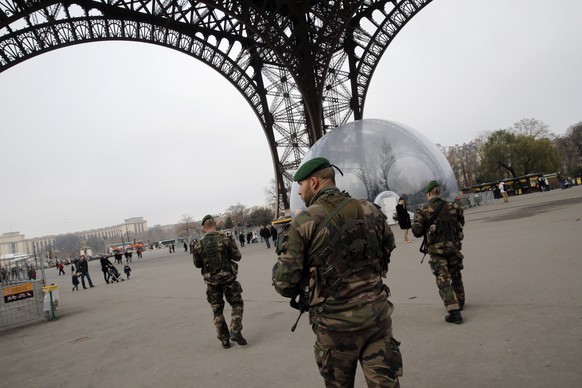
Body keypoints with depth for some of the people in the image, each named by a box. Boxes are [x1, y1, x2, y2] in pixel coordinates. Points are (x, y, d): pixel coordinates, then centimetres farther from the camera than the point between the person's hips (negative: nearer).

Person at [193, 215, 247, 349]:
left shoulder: (199, 245, -5)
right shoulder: (225, 240, -11)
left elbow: (197, 264, 6)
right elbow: (237, 256, -5)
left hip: (211, 281, 2)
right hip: (227, 278, -2)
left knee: (217, 310, 14)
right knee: (237, 304, 13)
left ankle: (224, 340, 17)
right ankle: (235, 332, -2)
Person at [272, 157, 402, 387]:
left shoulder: (303, 223, -12)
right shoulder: (370, 210, 1)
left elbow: (285, 283, -12)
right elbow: (388, 250, 14)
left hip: (335, 322, -2)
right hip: (377, 313, 3)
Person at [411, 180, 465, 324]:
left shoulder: (423, 211, -11)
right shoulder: (453, 207, 0)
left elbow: (417, 232, -11)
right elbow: (461, 223, 12)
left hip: (436, 250, -4)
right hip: (454, 247, 4)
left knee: (444, 281, -1)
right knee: (456, 276, 24)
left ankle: (454, 311, -10)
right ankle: (460, 302, 42)